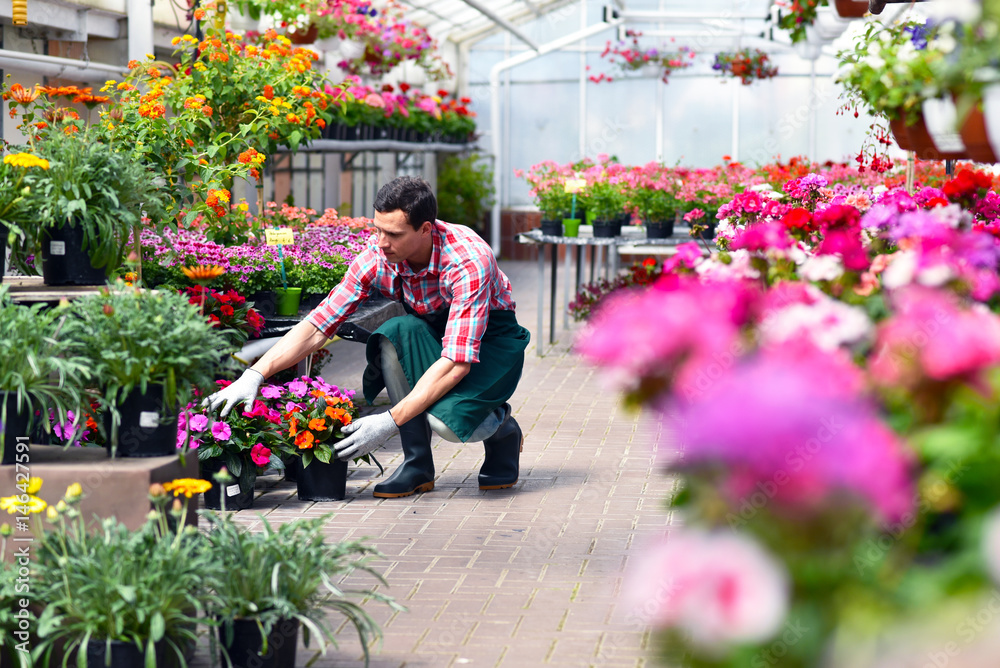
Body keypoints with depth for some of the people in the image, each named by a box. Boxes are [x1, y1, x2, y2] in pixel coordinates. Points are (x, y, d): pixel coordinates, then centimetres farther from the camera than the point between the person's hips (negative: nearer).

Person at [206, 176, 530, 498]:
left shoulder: (469, 261, -35)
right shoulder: (377, 259, -20)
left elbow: (458, 362, -39)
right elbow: (318, 325, -17)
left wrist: (390, 422, -43)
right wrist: (254, 375, -29)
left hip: (492, 338, -5)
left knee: (445, 420, -34)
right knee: (396, 333, -31)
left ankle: (501, 426, 4)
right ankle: (417, 464, -18)